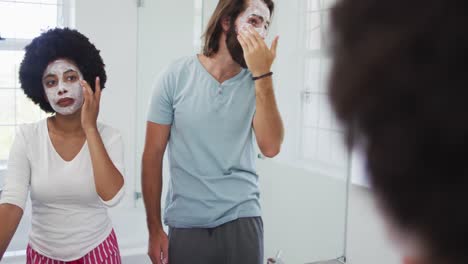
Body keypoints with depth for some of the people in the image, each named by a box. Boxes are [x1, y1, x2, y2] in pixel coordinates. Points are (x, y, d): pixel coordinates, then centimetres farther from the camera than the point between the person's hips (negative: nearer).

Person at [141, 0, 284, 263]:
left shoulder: (257, 81, -2)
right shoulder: (176, 76, -7)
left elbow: (271, 147, -15)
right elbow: (153, 155, -3)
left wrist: (262, 74, -21)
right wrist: (154, 229, -3)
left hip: (241, 219, 1)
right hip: (185, 223, -1)